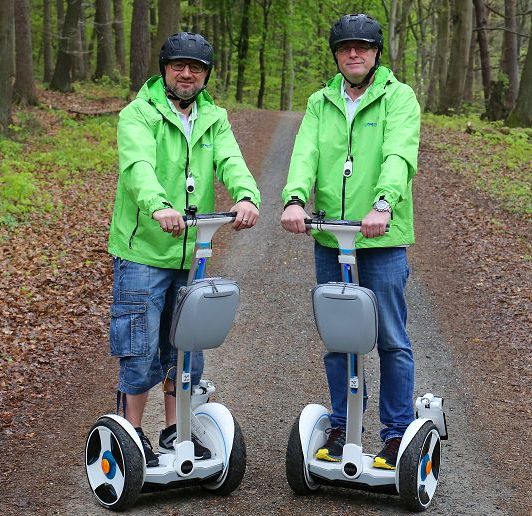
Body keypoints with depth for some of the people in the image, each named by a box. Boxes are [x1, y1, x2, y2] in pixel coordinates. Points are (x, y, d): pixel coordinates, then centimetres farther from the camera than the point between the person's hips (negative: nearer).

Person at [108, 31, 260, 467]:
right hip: (143, 250, -5)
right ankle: (134, 433, 14)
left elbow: (231, 161, -8)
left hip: (193, 253, 5)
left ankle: (174, 431, 26)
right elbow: (138, 165, -24)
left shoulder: (215, 119, 11)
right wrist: (159, 206, -45)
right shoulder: (138, 114, -6)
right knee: (141, 349, -1)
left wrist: (246, 196, -31)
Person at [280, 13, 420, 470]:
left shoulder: (399, 97, -1)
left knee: (391, 339, 1)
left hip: (383, 237, -4)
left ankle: (398, 433, 12)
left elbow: (399, 155, -17)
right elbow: (306, 154, -3)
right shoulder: (320, 103, 12)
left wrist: (384, 203, -35)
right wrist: (295, 198, -23)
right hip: (329, 239, 4)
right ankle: (341, 428, 24)